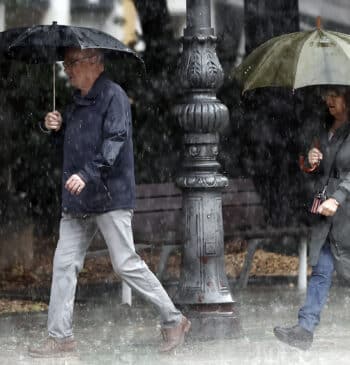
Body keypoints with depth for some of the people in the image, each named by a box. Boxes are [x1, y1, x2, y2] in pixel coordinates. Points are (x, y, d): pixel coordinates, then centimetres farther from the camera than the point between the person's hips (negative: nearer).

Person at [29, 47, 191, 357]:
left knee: (126, 264, -6)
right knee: (64, 264, 5)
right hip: (78, 202, 9)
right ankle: (60, 337, 9)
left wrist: (87, 174, -31)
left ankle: (174, 321, 6)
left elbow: (115, 141, -21)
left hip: (110, 197, -8)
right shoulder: (77, 101, 16)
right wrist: (57, 128, 7)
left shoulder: (113, 96, -11)